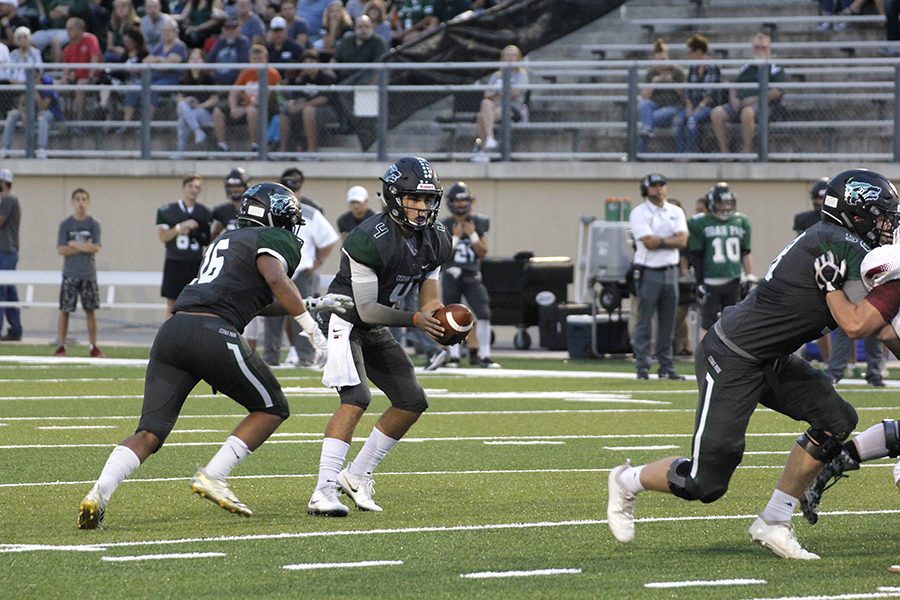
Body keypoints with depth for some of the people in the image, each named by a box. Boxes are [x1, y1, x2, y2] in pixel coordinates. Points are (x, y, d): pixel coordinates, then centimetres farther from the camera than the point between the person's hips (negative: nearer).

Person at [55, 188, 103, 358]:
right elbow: (61, 250, -6)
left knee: (91, 310, 2)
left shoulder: (94, 224, 3)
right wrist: (84, 247, -10)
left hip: (88, 274, 0)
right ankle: (61, 346, 4)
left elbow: (95, 247, -9)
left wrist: (74, 244, -8)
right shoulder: (65, 224, 2)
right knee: (64, 311, -1)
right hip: (69, 274, 0)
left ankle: (94, 347, 8)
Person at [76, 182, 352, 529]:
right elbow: (275, 279, -10)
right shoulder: (277, 241, 10)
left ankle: (99, 493, -20)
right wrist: (313, 330, -5)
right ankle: (213, 476, 0)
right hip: (213, 334, -7)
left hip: (172, 330, 7)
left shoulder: (226, 240, 34)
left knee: (150, 432, 3)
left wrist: (310, 305, 44)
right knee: (272, 409, 14)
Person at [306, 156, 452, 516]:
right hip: (345, 321, -9)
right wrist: (415, 320, -25)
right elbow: (367, 310, -23)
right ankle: (324, 492, -31)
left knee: (412, 402, 5)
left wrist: (442, 323, -18)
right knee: (356, 398, -25)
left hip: (375, 329, 9)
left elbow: (430, 301, 4)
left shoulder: (435, 241, -2)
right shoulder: (371, 240, -27)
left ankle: (357, 475, 15)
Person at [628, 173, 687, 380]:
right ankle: (642, 367, -4)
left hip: (670, 271, 5)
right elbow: (648, 242, -15)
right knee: (644, 322, -6)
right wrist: (670, 240, -5)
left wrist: (659, 241, -11)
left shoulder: (675, 212, 10)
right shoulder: (639, 213, -4)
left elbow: (682, 240, -3)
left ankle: (666, 366, 12)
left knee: (668, 323, 7)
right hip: (648, 272, -5)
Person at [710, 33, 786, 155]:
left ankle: (747, 151, -33)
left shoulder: (775, 69, 9)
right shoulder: (746, 68, 27)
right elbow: (734, 86, 28)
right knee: (716, 113, -21)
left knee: (747, 112, -41)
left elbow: (777, 92, -5)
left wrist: (756, 98, -13)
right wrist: (733, 98, 4)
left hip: (762, 104, -6)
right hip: (740, 103, 6)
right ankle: (724, 151, -22)